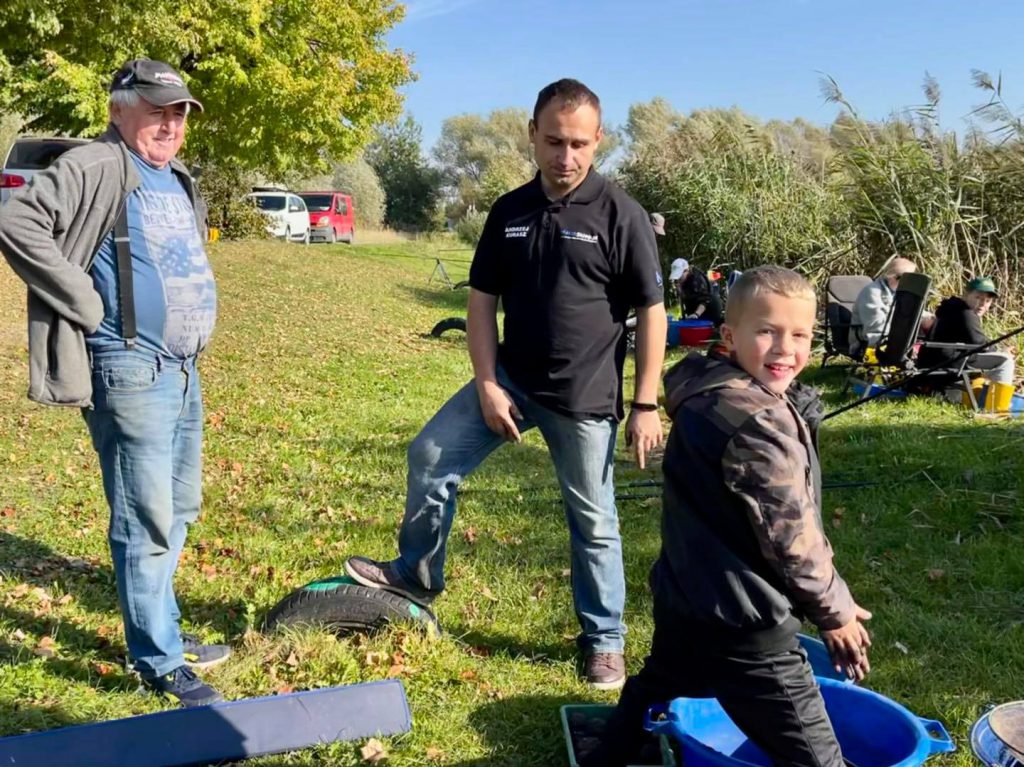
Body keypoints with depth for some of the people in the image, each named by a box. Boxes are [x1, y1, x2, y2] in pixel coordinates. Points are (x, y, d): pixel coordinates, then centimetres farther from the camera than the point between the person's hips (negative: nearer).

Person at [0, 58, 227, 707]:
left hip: (184, 369, 9)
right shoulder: (95, 170, -11)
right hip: (131, 373, -9)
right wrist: (88, 304, -20)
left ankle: (164, 633, 34)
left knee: (179, 512, 18)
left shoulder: (180, 182, 15)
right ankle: (160, 661, 13)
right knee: (147, 524, -1)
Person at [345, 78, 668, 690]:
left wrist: (646, 405, -11)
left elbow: (652, 313, -9)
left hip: (585, 398, -4)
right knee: (431, 456, 4)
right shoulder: (509, 212, 3)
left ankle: (604, 643, 25)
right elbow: (483, 299, 7)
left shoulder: (621, 215, -11)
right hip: (511, 381, 5)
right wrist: (487, 384, -2)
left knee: (594, 520, 7)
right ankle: (417, 573, 26)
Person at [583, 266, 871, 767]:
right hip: (739, 621, -9)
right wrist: (835, 610, -4)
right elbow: (791, 538, -20)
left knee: (653, 690, 32)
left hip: (684, 599, 9)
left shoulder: (706, 398, 5)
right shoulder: (756, 424, -22)